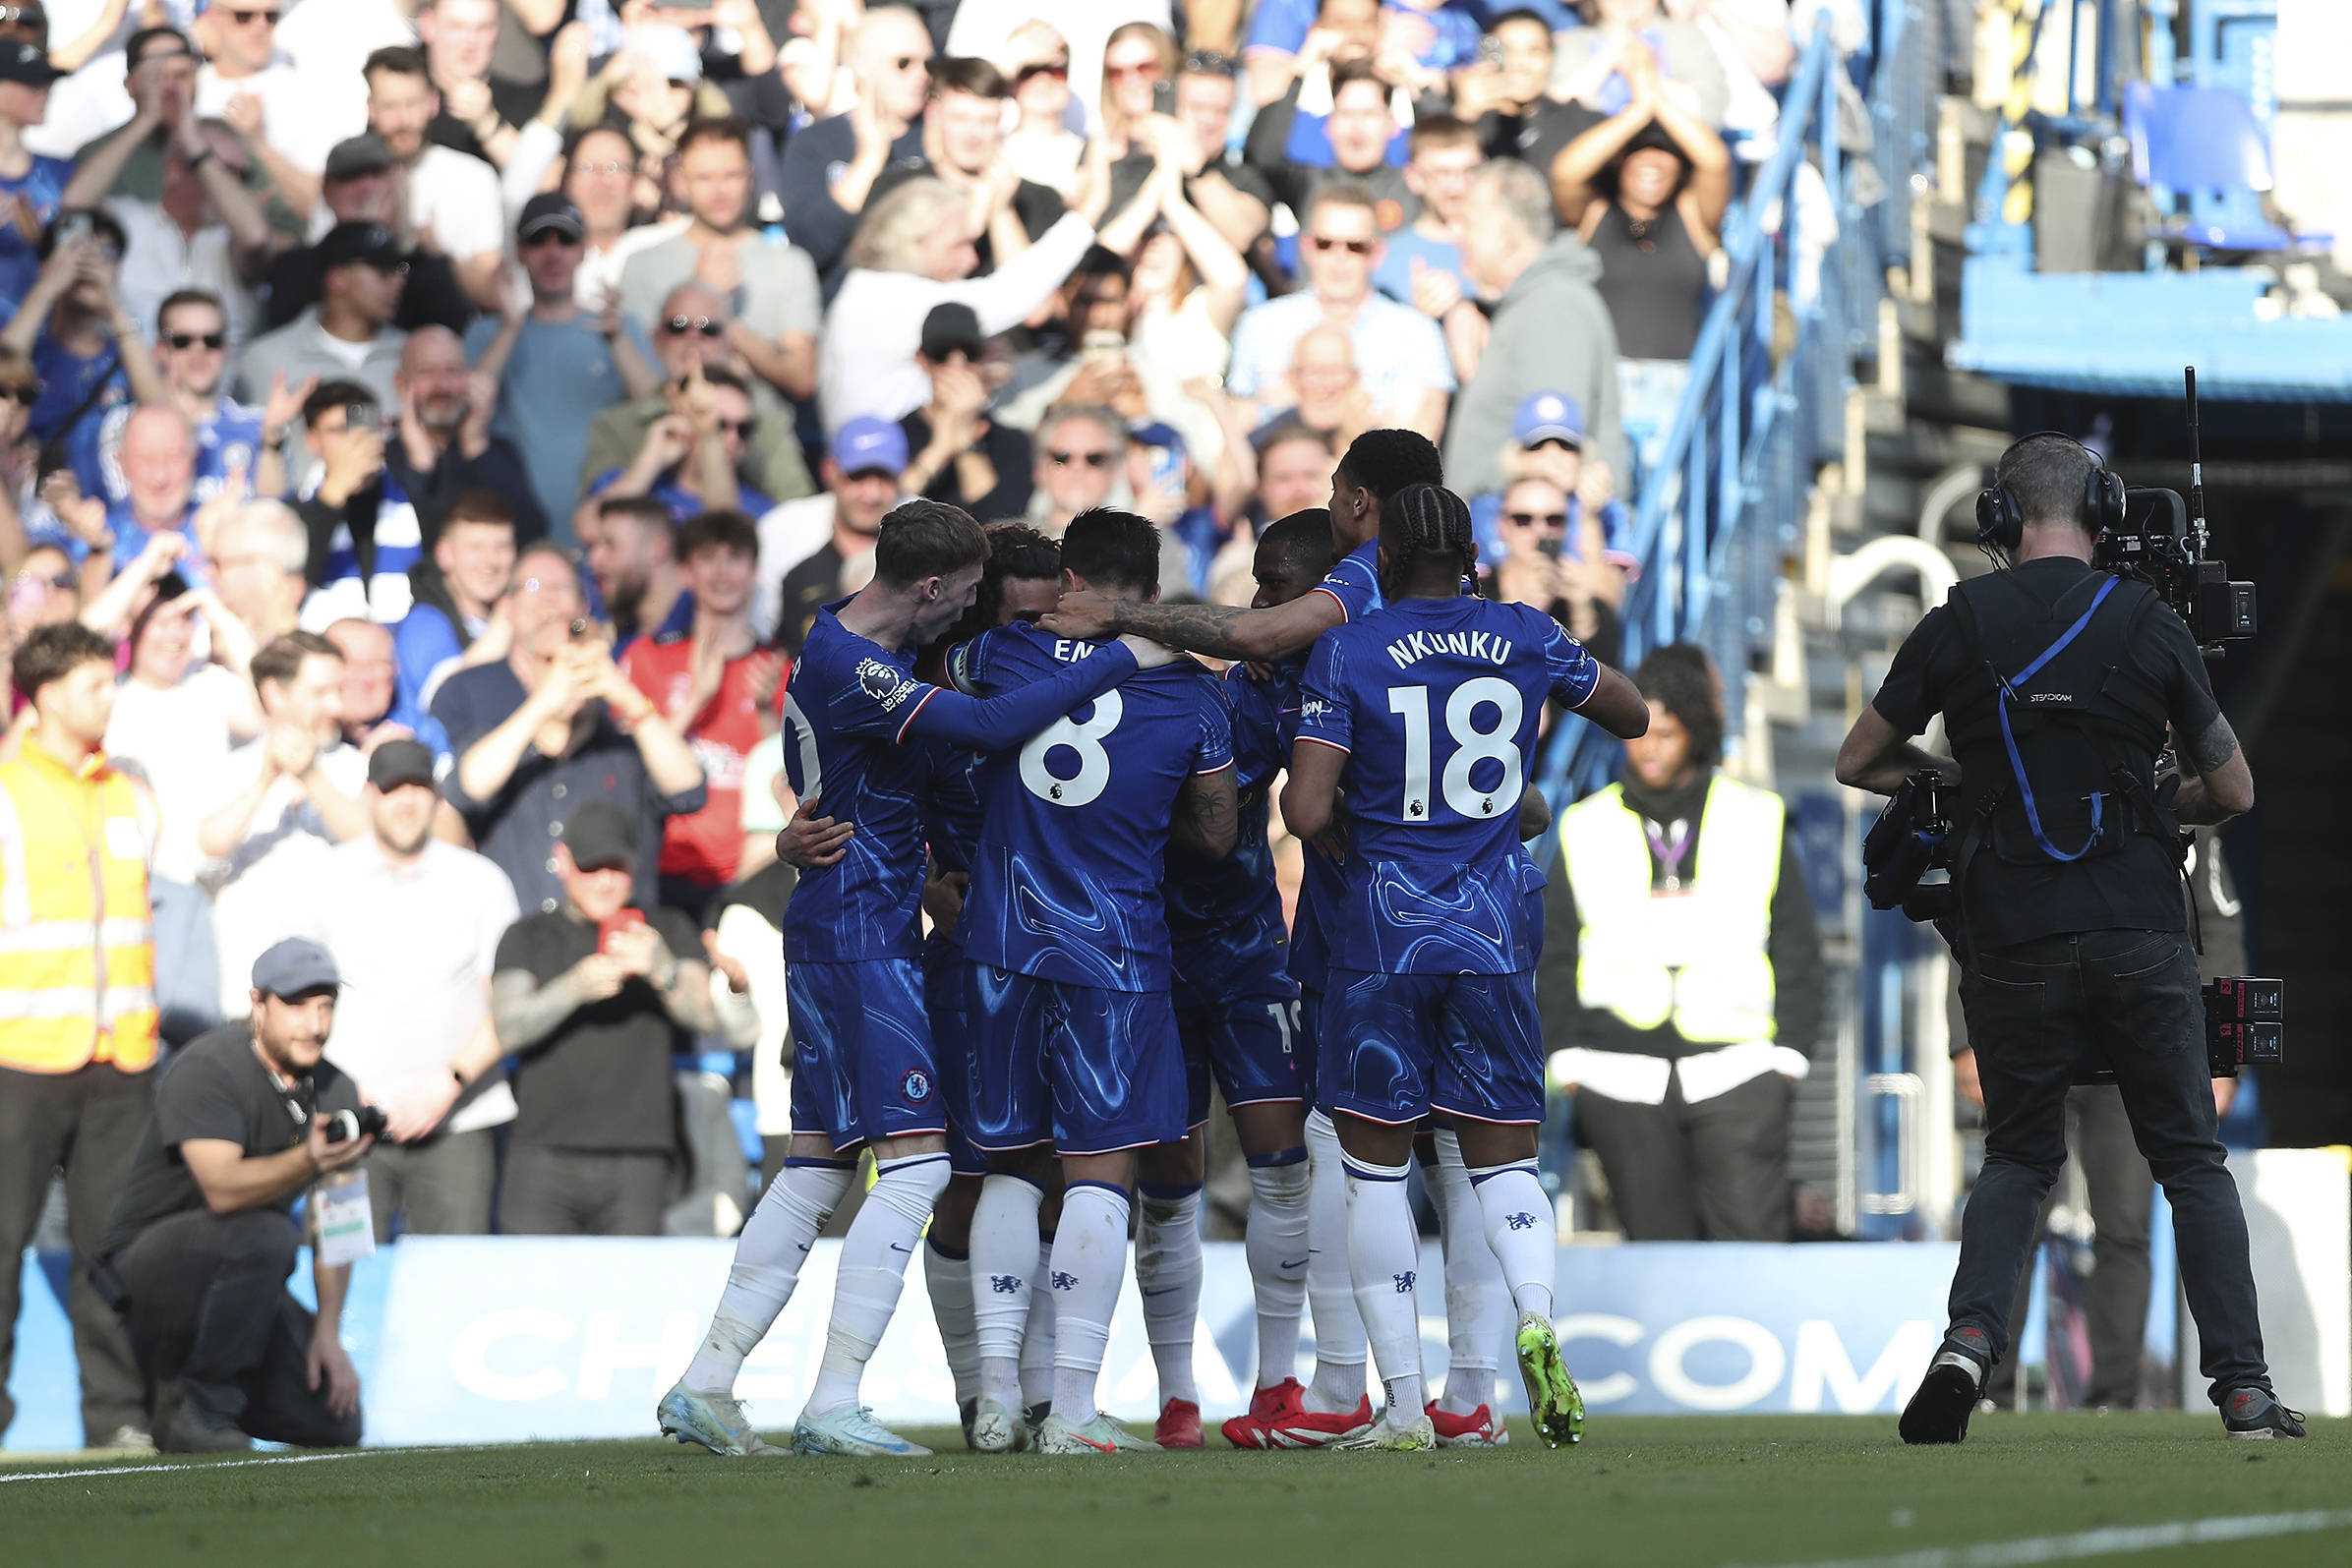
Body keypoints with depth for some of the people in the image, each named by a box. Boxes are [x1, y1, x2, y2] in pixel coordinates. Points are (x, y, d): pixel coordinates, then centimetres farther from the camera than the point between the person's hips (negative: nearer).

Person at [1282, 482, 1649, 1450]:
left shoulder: (1347, 653, -6)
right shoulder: (1527, 639, 4)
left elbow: (1305, 810, -13)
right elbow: (1632, 716, 21)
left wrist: (1338, 808, 9)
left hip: (1384, 932, -2)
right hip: (1496, 932, 3)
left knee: (1375, 1165, 6)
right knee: (1502, 1155, 10)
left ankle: (1405, 1407, 1)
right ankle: (1535, 1310, -21)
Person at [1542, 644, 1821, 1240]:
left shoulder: (1757, 821, 10)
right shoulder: (1589, 829, 12)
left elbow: (1797, 947, 12)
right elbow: (1555, 955, 15)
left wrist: (1789, 1051, 4)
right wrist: (1571, 1056, 6)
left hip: (1735, 1074, -1)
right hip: (1623, 1077, 1)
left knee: (1750, 1235, -13)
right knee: (1656, 1246, 1)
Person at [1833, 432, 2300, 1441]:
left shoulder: (1958, 625, 1)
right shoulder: (2148, 623, 0)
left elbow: (1857, 763, 9)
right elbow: (2233, 791, 7)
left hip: (2014, 940, 1)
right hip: (2141, 932, -1)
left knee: (2018, 1155, 14)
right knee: (2192, 1158, 8)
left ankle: (1970, 1336, -11)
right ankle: (2243, 1387, 0)